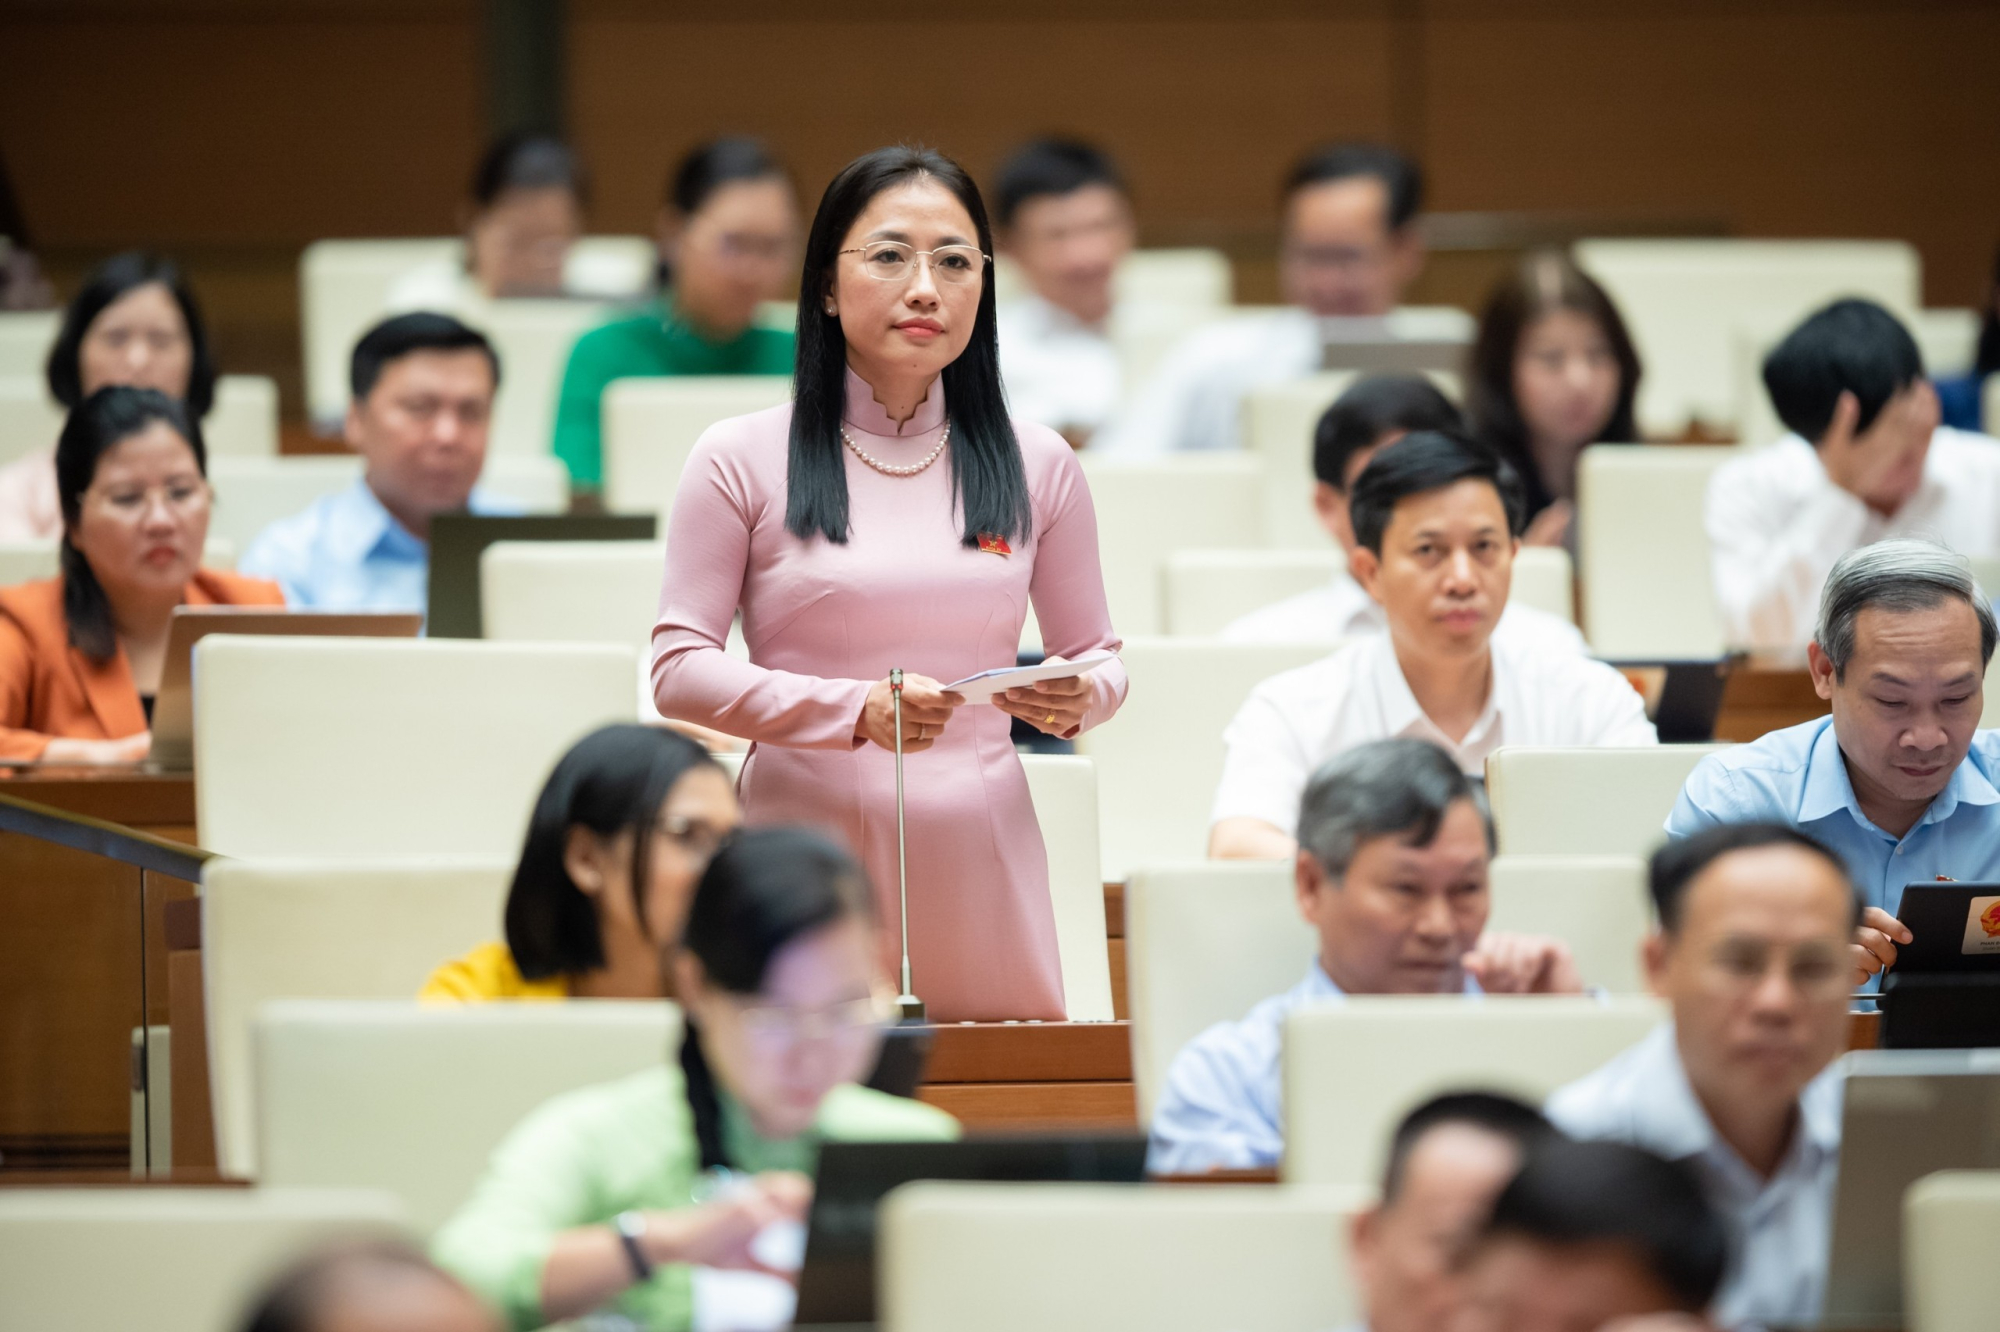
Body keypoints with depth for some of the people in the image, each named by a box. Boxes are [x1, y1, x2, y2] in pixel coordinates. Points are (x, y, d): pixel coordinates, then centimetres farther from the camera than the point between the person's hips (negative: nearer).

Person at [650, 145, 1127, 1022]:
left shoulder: (1036, 466, 11)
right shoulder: (743, 460, 2)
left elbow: (1097, 655, 16)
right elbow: (679, 670, -3)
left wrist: (1074, 700, -8)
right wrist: (856, 710, -16)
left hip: (977, 860, 2)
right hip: (803, 847, -2)